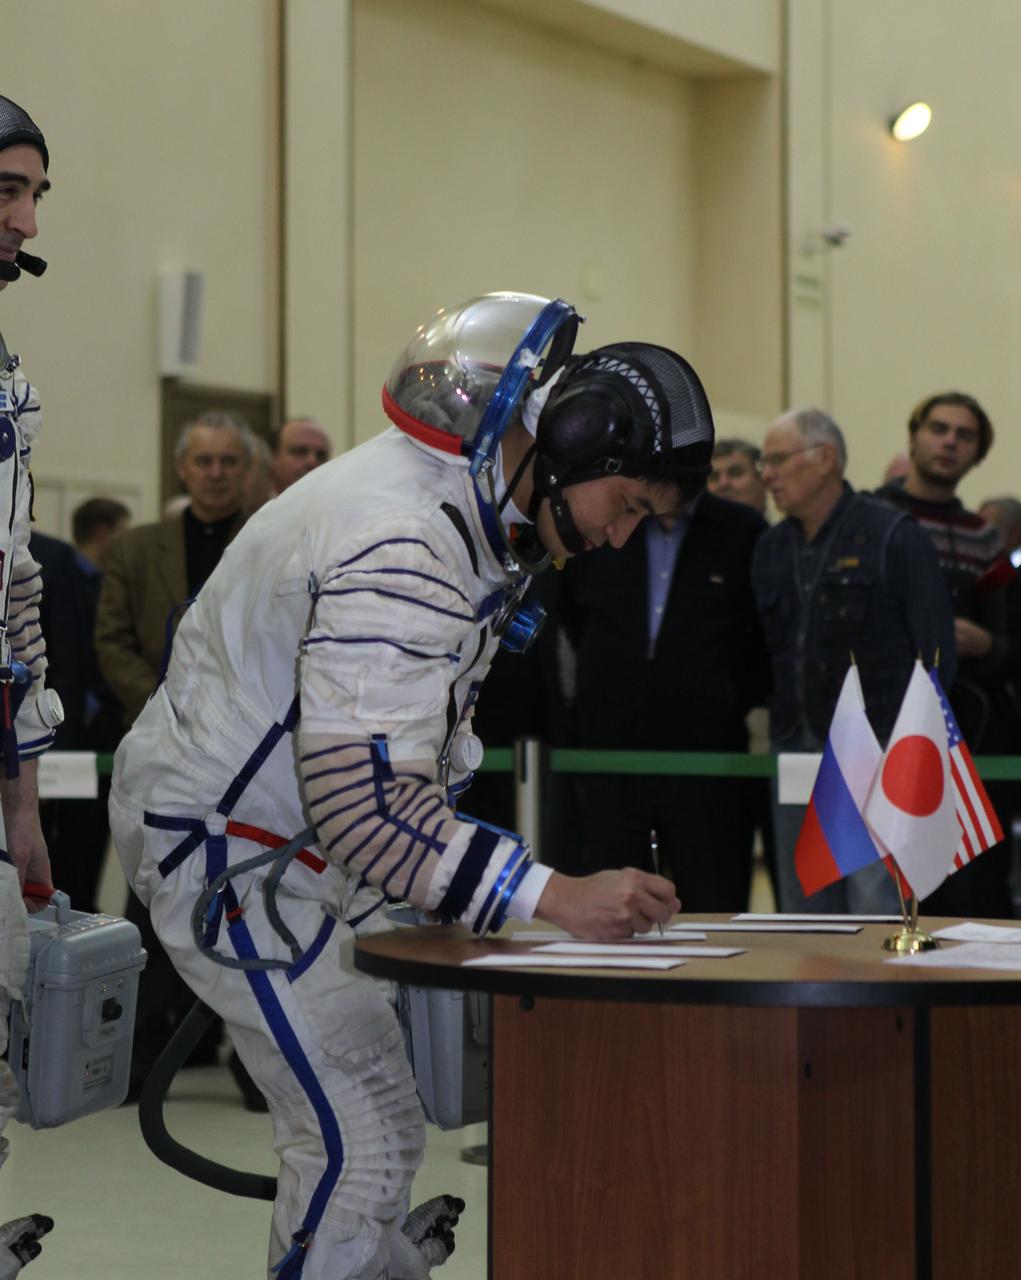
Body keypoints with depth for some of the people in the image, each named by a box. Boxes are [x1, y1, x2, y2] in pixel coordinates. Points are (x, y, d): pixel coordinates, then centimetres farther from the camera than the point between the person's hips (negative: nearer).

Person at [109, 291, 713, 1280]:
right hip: (230, 852, -10)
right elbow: (366, 796, -35)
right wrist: (555, 898, -35)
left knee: (379, 1129, 13)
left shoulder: (462, 509, 4)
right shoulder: (403, 550, -30)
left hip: (309, 848, 10)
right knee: (365, 1141, -11)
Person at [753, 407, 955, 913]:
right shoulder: (771, 548, 13)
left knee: (877, 910, -10)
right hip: (794, 753, 6)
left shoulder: (893, 538, -5)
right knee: (804, 907, 9)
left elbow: (936, 649, -7)